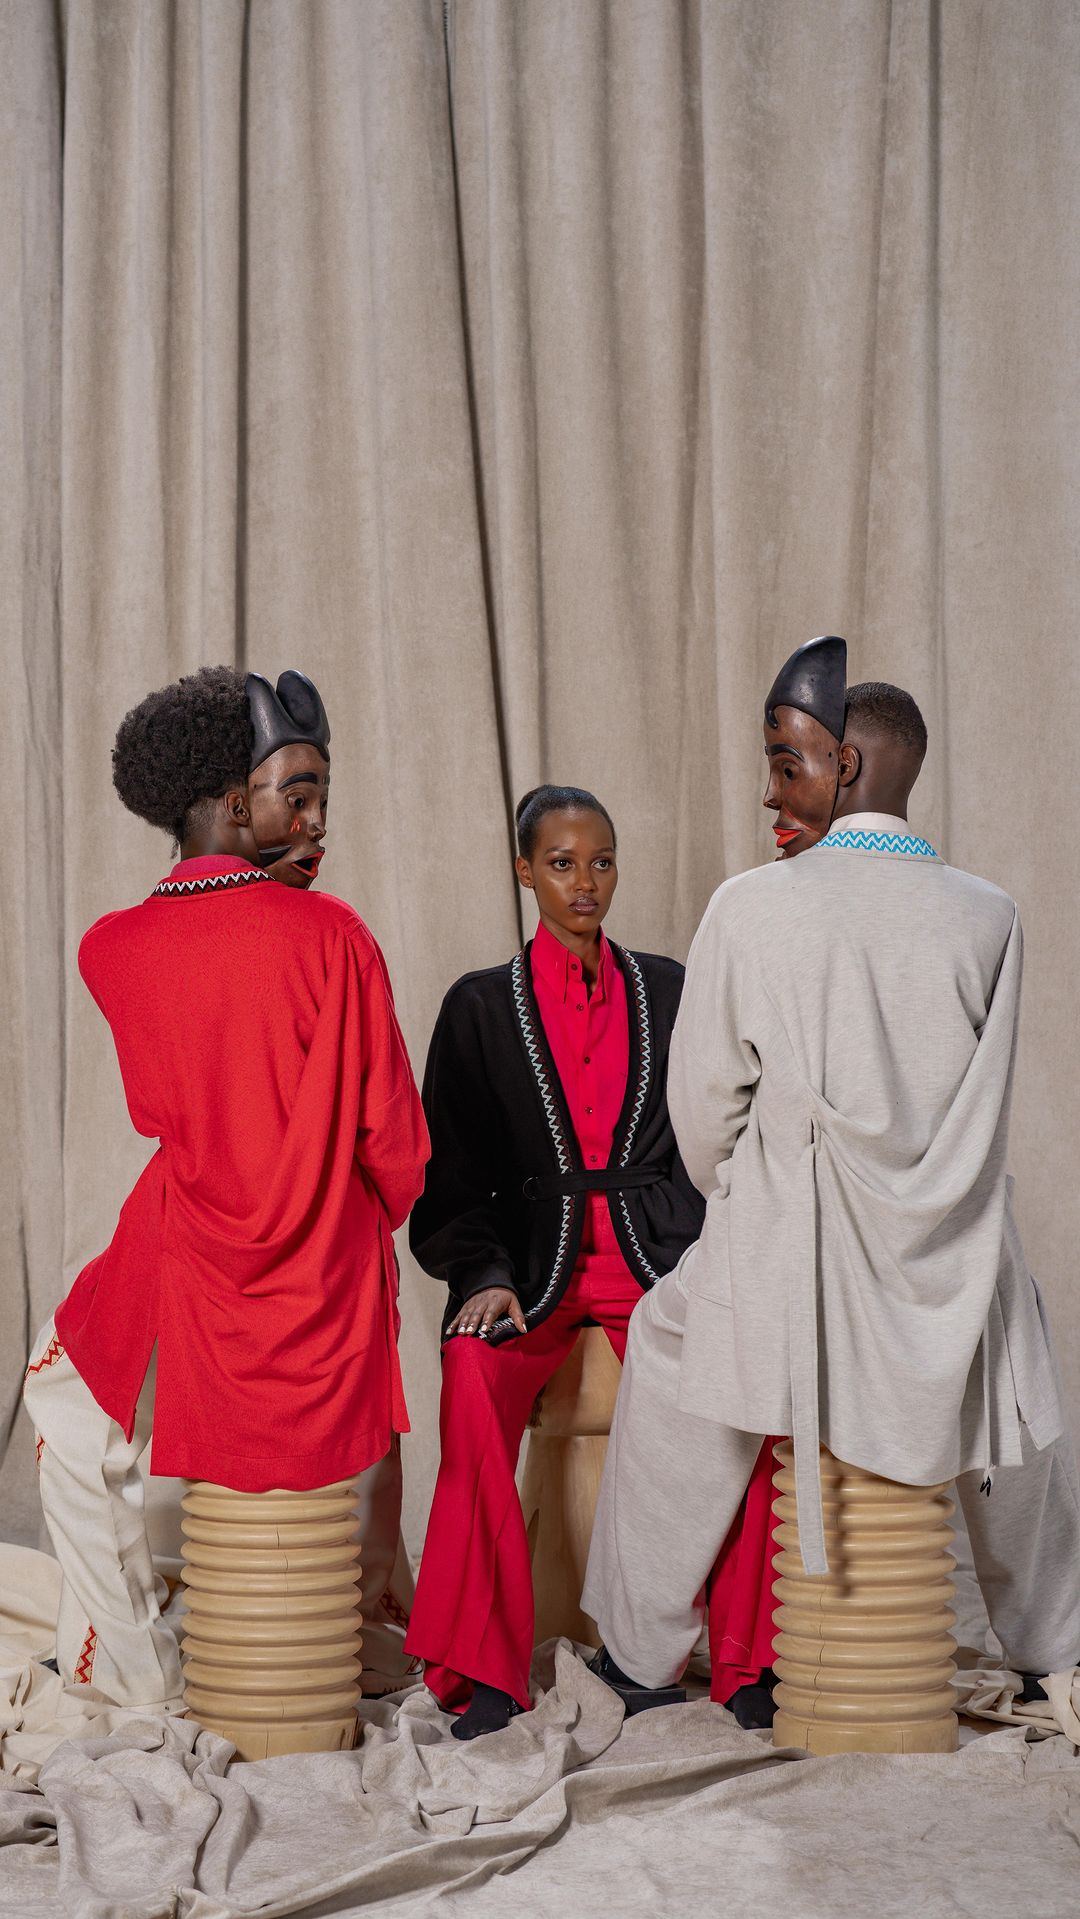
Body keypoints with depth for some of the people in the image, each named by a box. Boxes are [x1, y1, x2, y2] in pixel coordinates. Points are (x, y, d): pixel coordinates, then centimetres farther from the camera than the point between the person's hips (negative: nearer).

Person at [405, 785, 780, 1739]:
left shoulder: (667, 990, 12)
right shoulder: (482, 1005, 9)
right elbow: (453, 1173, 5)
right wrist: (484, 1276, -12)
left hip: (657, 1250, 1)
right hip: (533, 1256, -1)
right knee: (475, 1376, -34)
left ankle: (746, 1660, -19)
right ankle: (487, 1668, -25)